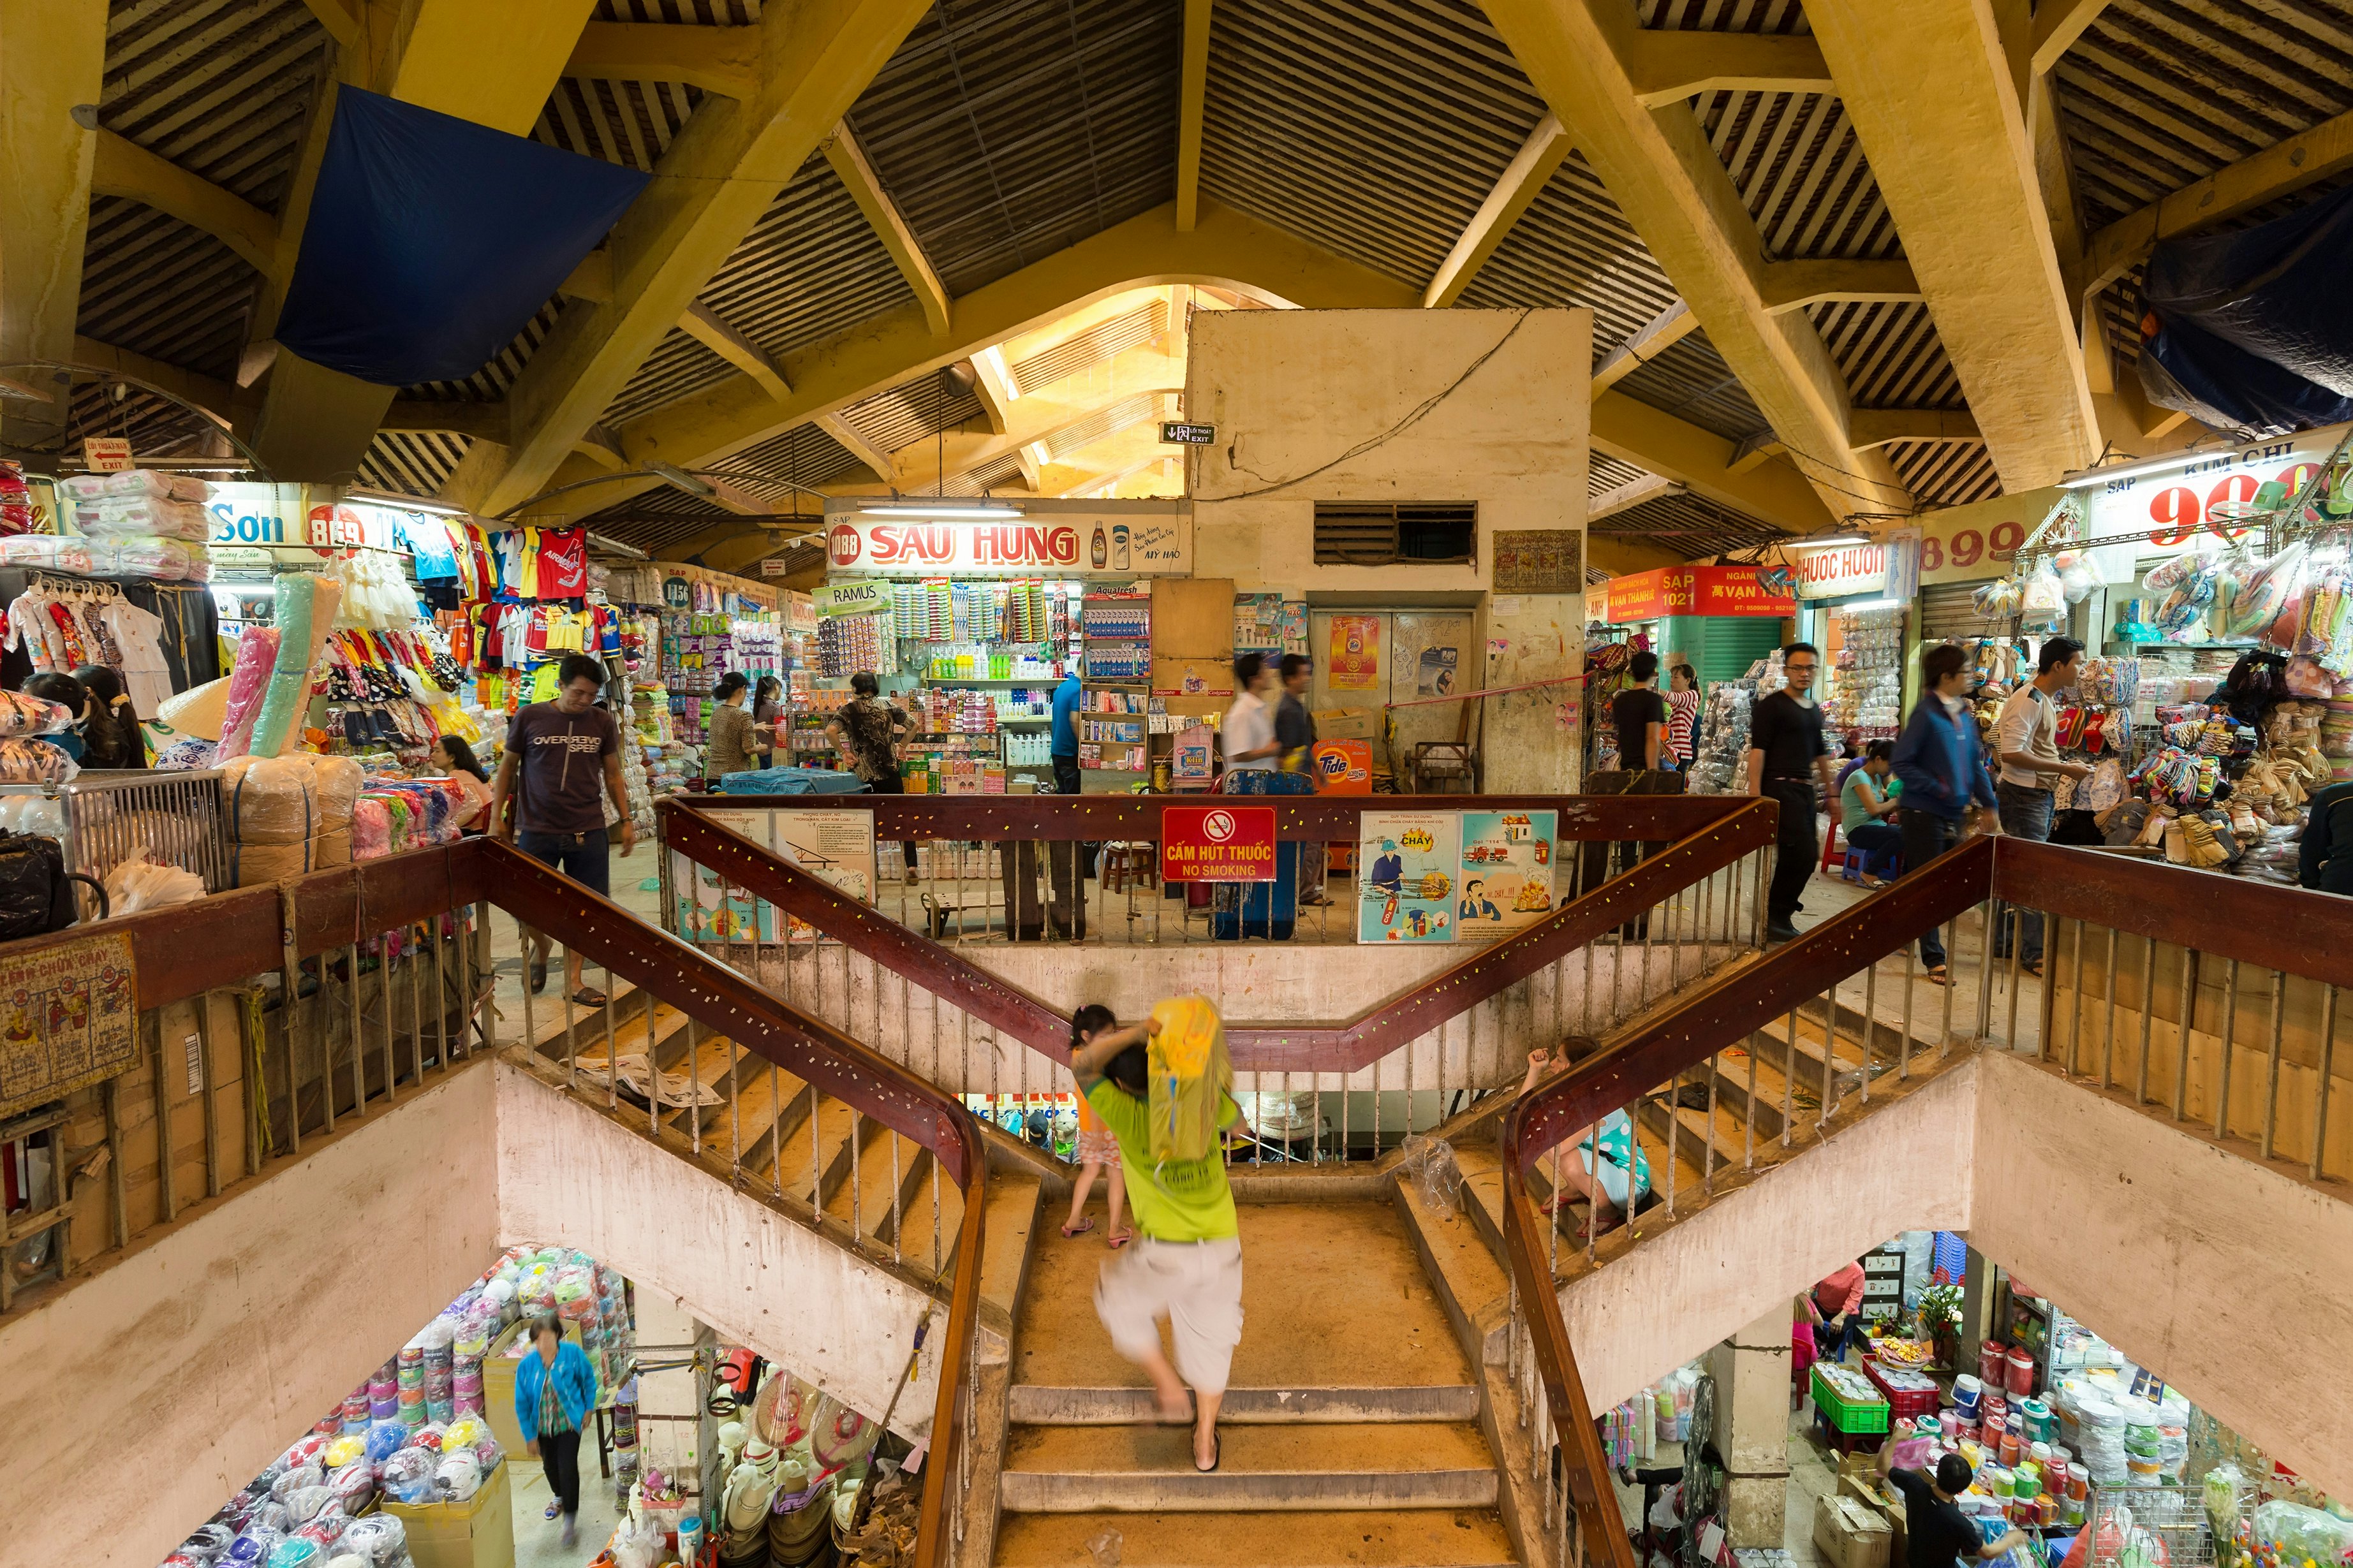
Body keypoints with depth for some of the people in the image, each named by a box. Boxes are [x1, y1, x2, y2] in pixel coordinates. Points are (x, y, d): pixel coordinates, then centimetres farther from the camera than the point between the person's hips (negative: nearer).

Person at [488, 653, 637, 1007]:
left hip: (588, 832, 1)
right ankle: (542, 946, 36)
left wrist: (626, 820, 9)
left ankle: (572, 980, 18)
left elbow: (612, 775, 13)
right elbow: (507, 768, 8)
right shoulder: (529, 718, -3)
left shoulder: (602, 722, 3)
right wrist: (497, 817, 5)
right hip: (536, 830, -1)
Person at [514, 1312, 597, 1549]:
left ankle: (570, 1516, 8)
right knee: (550, 1465, 23)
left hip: (568, 1422, -3)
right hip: (542, 1425, 3)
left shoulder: (573, 1354, -23)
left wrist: (588, 1408, -2)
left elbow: (589, 1380, -5)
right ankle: (559, 1496, 54)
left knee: (568, 1468, -10)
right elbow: (522, 1403, -9)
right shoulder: (526, 1366, -20)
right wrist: (529, 1436, -6)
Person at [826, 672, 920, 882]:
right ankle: (911, 866, 0)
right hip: (891, 770, 2)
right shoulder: (888, 706, 6)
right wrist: (902, 747, 13)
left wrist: (844, 753, -5)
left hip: (866, 774, -2)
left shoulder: (849, 710, -1)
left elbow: (830, 730, -17)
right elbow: (913, 725, 1)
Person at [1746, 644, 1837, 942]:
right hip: (1779, 789, -8)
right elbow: (1757, 751, -13)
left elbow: (1820, 753, 26)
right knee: (1803, 853, -15)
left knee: (1798, 856, 8)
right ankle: (1776, 916, -3)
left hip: (1804, 789, 8)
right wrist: (1755, 794, -21)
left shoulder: (1814, 711, 18)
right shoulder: (1771, 706, -6)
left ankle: (1777, 918, 18)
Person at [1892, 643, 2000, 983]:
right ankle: (1934, 959, 6)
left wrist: (1987, 803, 8)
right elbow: (1902, 763, -15)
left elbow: (1975, 761, 15)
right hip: (1925, 812, -8)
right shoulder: (1926, 713, -14)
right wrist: (1937, 788, -19)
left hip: (1954, 813, 8)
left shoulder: (1964, 714, 8)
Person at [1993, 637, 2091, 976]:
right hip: (2023, 795, -10)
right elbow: (2011, 753, -26)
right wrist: (2064, 769, -21)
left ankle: (2005, 941, 24)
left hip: (2038, 795, 10)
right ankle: (2034, 954, 0)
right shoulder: (2028, 700, -17)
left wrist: (2066, 766, 9)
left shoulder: (2045, 700, 15)